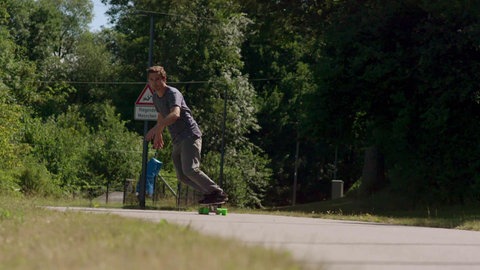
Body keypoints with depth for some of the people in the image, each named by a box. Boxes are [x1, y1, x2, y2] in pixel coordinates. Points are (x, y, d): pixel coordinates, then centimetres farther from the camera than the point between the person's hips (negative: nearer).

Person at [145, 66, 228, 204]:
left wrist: (156, 129, -42)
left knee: (189, 170, -23)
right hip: (177, 140, 9)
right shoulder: (156, 97, 14)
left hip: (190, 135, -9)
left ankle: (218, 193, -14)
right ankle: (209, 193, 9)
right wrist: (158, 134, 39)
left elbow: (175, 114, -33)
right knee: (182, 176, 0)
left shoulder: (173, 93, -14)